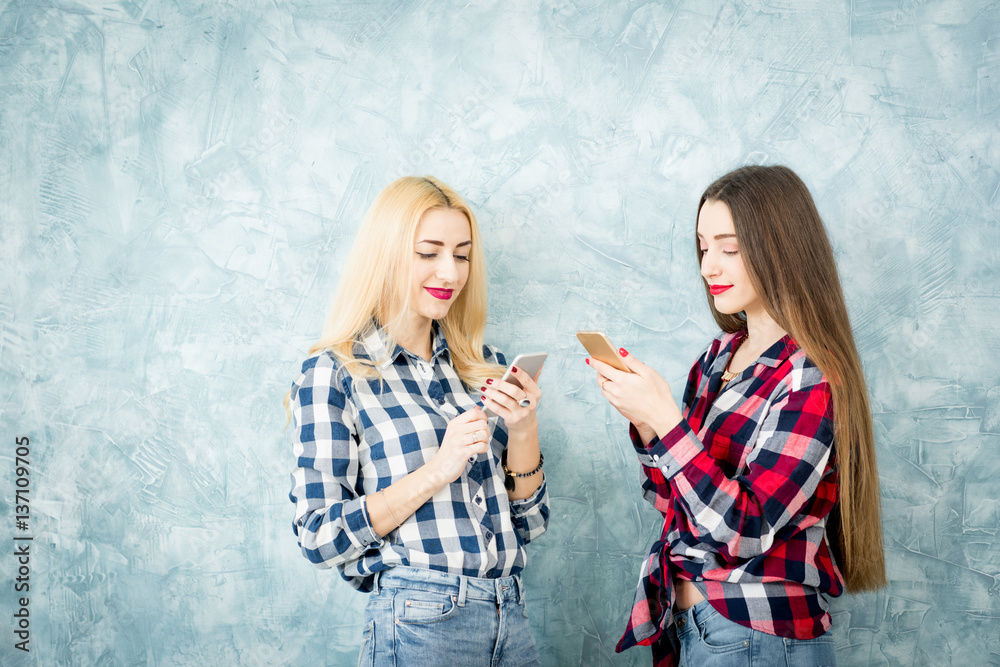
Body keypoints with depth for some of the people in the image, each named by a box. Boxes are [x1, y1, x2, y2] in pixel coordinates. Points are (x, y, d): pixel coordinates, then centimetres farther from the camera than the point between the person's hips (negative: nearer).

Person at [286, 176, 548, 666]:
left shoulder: (486, 366, 8)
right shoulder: (333, 374, -6)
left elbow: (529, 522, 8)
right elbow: (320, 538, -11)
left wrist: (523, 429, -9)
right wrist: (437, 470, -19)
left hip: (512, 621, 5)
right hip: (418, 627, -5)